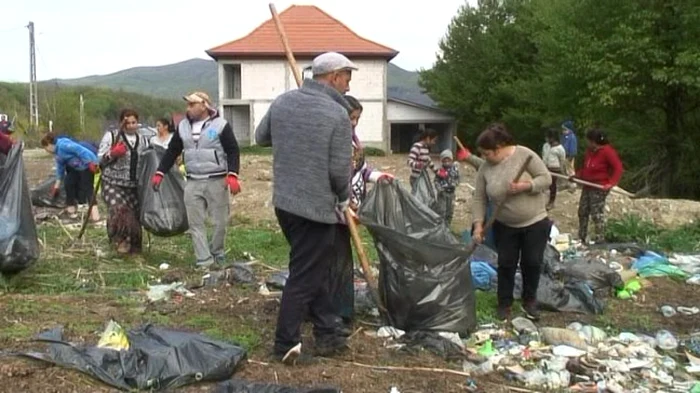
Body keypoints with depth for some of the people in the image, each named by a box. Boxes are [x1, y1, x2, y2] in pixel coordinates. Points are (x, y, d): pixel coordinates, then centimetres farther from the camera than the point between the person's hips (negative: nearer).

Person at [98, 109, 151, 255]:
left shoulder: (142, 140, 12)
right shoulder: (111, 136, 0)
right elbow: (100, 159, 0)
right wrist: (113, 154, -17)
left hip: (134, 185, 4)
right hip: (114, 184, -4)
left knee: (135, 214, 3)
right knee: (119, 211, -21)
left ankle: (134, 246, 20)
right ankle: (121, 240, 0)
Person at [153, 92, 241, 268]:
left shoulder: (220, 125, -6)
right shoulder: (183, 126, 9)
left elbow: (233, 151, -7)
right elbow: (172, 151, 16)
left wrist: (232, 175, -19)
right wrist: (159, 173, 12)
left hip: (216, 181, -4)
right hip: (192, 182, 4)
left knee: (220, 221, 4)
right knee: (195, 223, 1)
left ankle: (217, 254, 26)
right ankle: (204, 261, 5)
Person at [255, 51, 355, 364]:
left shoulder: (283, 101, 4)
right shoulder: (338, 115, -15)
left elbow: (261, 137, 18)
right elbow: (340, 170, -14)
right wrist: (344, 200, 4)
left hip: (284, 202, 8)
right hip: (316, 208, -7)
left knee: (317, 269, 19)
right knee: (304, 278, 4)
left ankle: (327, 335, 27)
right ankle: (285, 345, 13)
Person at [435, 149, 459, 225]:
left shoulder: (455, 169, -1)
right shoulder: (440, 171, -8)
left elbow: (457, 179, 6)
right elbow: (436, 181, -7)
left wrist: (454, 184, -10)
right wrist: (440, 189, -18)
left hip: (451, 193, 3)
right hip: (442, 193, -3)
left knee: (450, 210, 14)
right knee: (441, 210, -4)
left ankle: (448, 223, 28)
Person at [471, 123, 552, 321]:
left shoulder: (524, 154, -17)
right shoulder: (485, 168, -7)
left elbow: (546, 178, -14)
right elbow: (479, 199, -5)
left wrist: (525, 186, -30)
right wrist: (478, 225, -13)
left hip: (535, 223, -2)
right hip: (504, 226, 2)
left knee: (531, 263, 7)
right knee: (506, 264, 6)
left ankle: (529, 301, 26)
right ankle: (504, 303, 20)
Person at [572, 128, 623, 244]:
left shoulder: (607, 151, -16)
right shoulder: (589, 151, 7)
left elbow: (618, 167, -18)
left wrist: (611, 183, -26)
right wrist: (577, 175, 5)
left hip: (600, 188, -9)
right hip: (587, 186, 9)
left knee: (597, 214, -5)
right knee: (582, 212, 12)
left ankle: (600, 240, 4)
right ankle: (581, 238, 23)